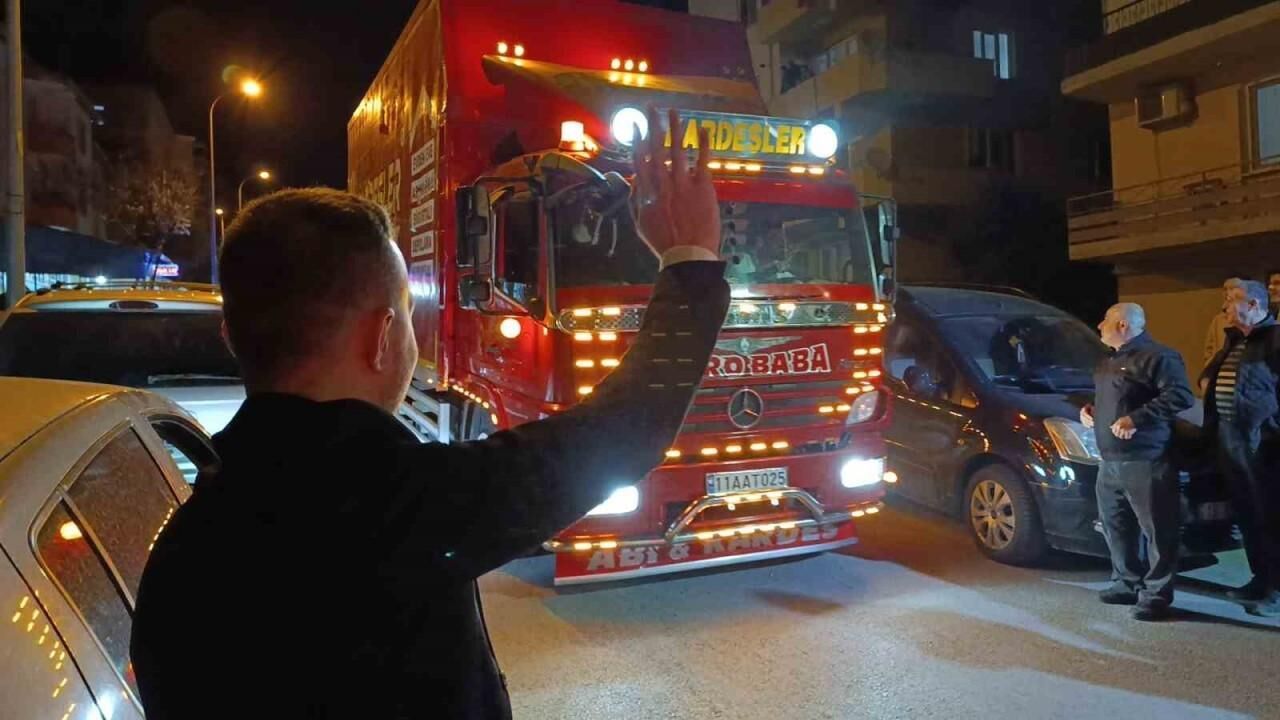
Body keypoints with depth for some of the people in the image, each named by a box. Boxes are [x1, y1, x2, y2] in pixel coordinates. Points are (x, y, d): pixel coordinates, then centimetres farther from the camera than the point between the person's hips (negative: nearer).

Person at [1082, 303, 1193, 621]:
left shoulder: (1157, 357, -9)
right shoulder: (1110, 362, 20)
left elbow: (1180, 396, -19)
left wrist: (1137, 418, -24)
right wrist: (1090, 409, 14)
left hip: (1146, 461, -9)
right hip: (1110, 461, 10)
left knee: (1157, 529, -2)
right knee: (1115, 525, 14)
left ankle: (1156, 594, 4)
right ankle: (1127, 583, 26)